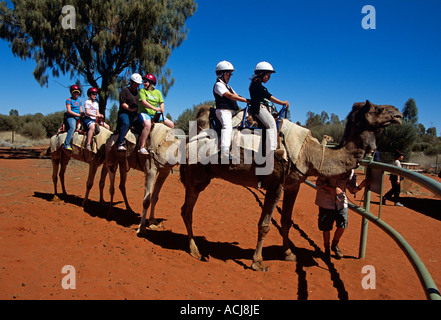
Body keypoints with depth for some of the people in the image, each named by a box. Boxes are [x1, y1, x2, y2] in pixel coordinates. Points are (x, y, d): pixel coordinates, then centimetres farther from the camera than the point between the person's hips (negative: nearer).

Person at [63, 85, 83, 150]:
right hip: (70, 117, -7)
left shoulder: (79, 100, 19)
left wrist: (82, 114, -4)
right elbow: (69, 111, -8)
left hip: (78, 118, 7)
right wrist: (78, 115, -13)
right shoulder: (69, 100, 1)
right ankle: (66, 144, -35)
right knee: (72, 127, -34)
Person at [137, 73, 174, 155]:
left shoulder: (157, 92, 17)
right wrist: (155, 108, -24)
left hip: (155, 114, 6)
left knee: (171, 124, -1)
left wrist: (161, 110, -10)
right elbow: (144, 102, -13)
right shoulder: (142, 91, 1)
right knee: (148, 125, -38)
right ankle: (142, 148, -35)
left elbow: (161, 103, 14)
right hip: (144, 113, -6)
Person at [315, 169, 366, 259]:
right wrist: (333, 188, -29)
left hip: (341, 201, 3)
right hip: (326, 201, -3)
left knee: (342, 225, -2)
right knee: (326, 227, 4)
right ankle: (326, 248, 29)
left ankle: (335, 245, 26)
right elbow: (319, 183, -17)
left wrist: (360, 186, -28)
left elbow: (352, 189, -7)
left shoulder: (350, 172, -6)